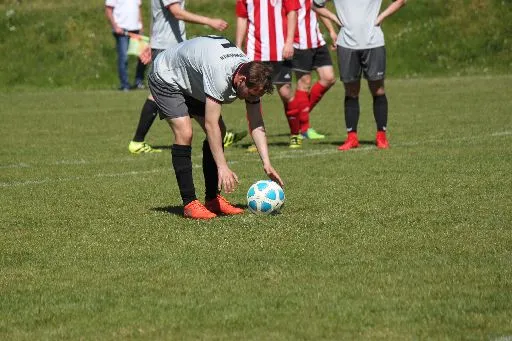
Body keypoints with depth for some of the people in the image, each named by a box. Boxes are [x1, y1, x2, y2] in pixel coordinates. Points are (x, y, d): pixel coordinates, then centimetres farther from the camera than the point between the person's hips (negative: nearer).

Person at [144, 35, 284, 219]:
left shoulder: (252, 76, -17)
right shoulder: (219, 75, -42)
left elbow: (256, 126, -12)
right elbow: (210, 124, -42)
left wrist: (267, 164, -21)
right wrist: (223, 167, -43)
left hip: (193, 84, 8)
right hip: (166, 78, -8)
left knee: (219, 132, 0)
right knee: (184, 133, -22)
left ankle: (212, 199, 5)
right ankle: (189, 204, -19)